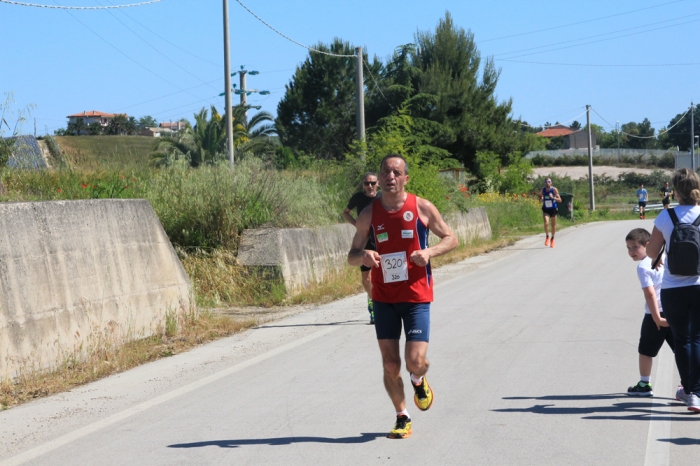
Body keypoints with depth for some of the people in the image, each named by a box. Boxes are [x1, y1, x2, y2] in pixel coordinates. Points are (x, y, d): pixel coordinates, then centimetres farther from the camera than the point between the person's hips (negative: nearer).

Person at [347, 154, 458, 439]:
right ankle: (402, 418, 22)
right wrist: (363, 256, -20)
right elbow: (351, 257, 5)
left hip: (416, 296, -2)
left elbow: (451, 238, 5)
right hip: (383, 297, 2)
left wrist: (429, 252, -16)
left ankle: (419, 381, 26)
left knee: (415, 360, -12)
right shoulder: (369, 215, 1)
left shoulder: (422, 208, -4)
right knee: (390, 364, 2)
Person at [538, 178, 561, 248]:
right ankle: (547, 237, -1)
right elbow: (541, 199, 11)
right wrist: (541, 198, -13)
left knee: (553, 225, 11)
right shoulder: (543, 190, -2)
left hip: (553, 209, -1)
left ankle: (552, 239, 31)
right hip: (546, 210, 1)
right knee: (546, 223, -22)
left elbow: (560, 200, -11)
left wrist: (553, 197, -28)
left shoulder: (554, 190, -10)